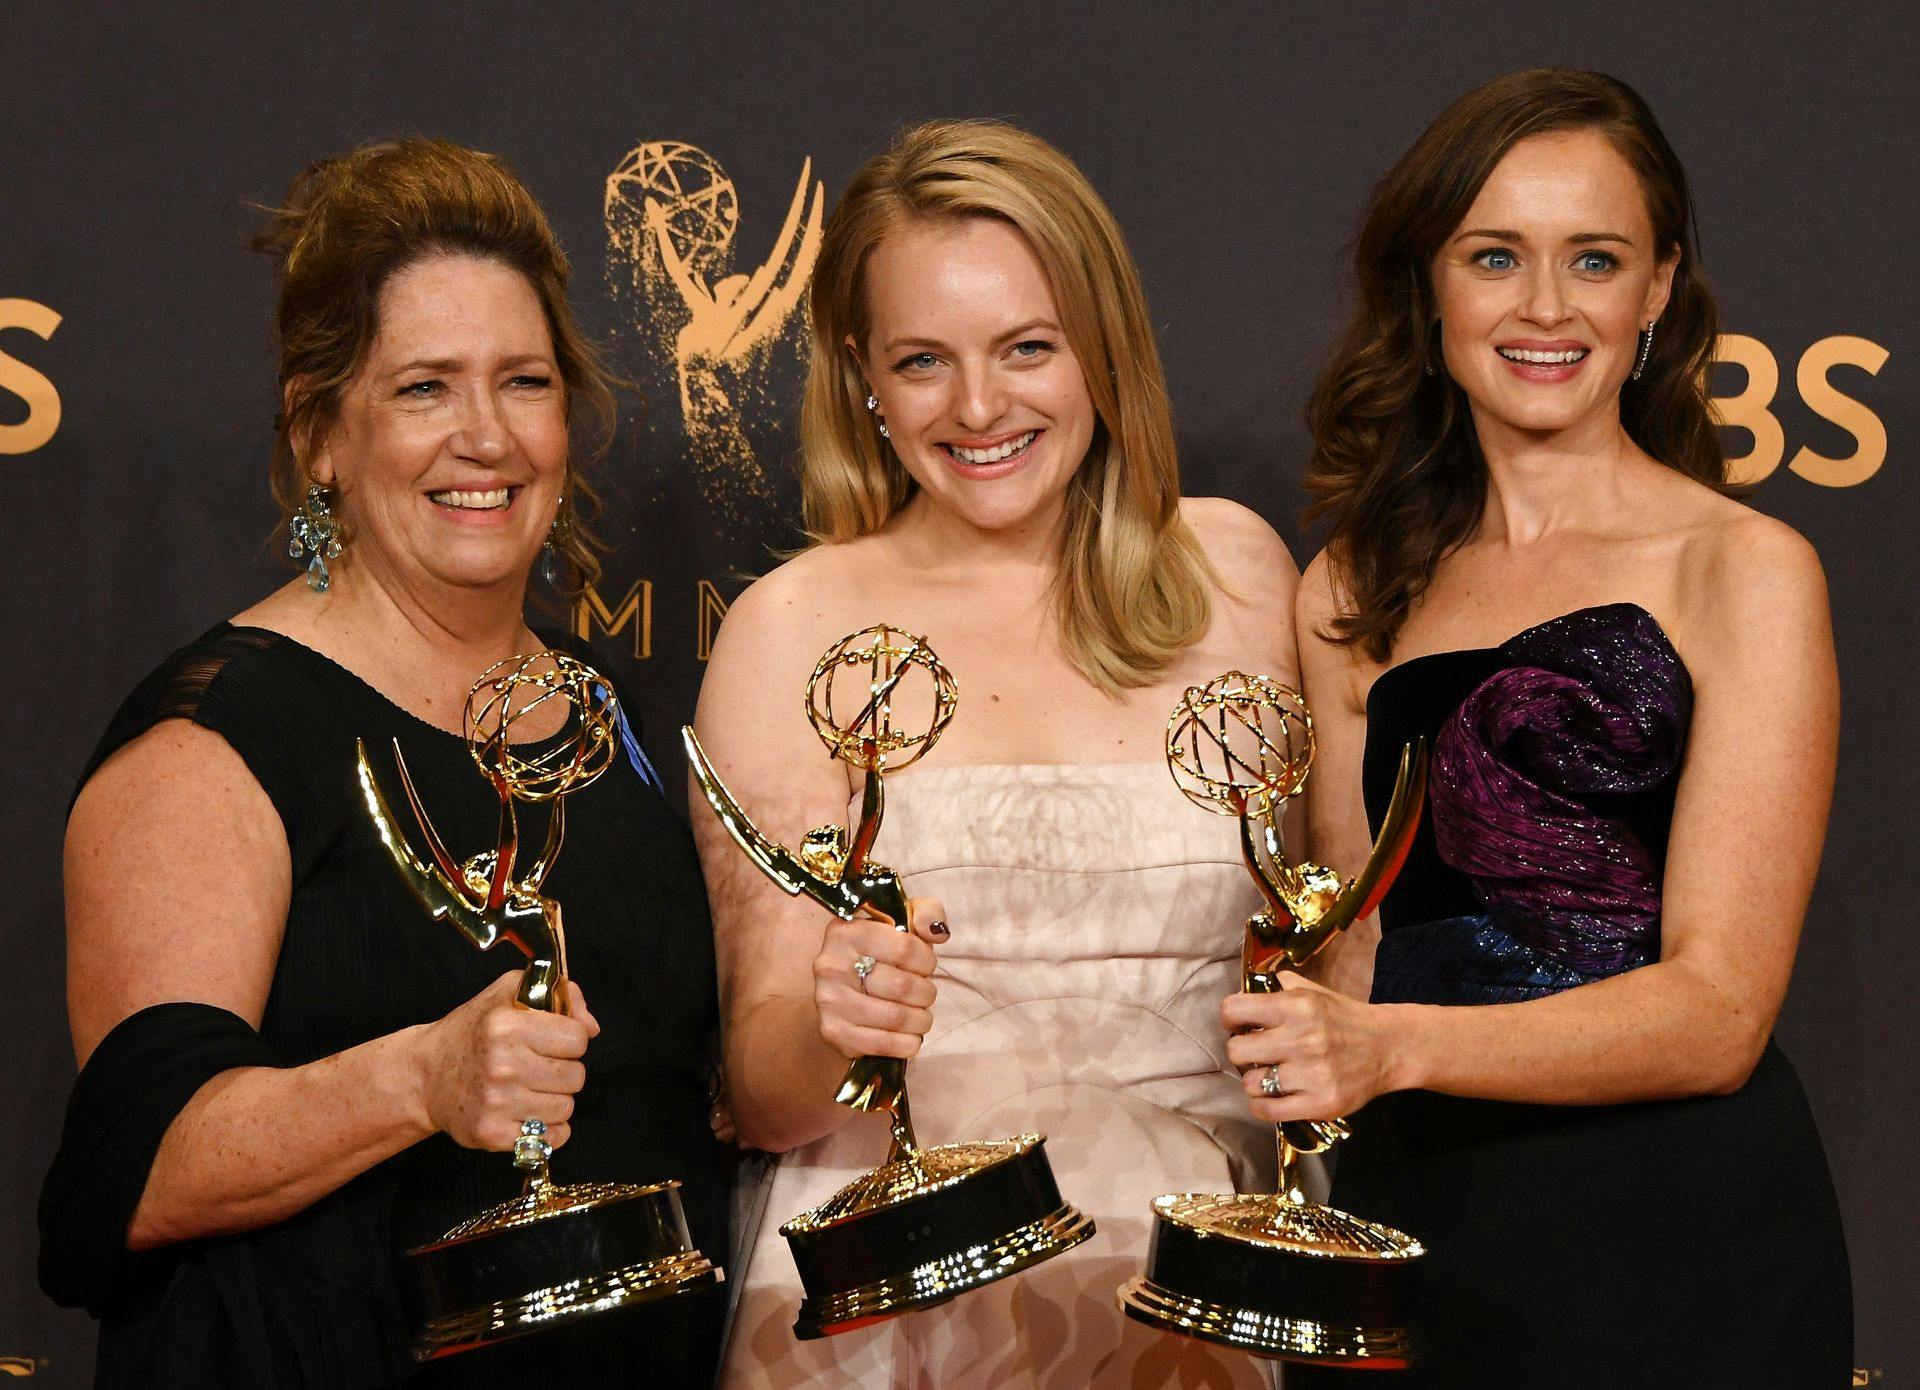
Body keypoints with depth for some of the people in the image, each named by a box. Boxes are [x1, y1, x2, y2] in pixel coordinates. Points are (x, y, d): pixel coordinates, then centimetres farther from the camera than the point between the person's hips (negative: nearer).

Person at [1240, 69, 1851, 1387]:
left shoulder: (1746, 572, -7)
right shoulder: (1354, 592, 7)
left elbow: (1719, 1010, -15)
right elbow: (1360, 963, 11)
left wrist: (1395, 1048, -28)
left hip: (1675, 1242, -3)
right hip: (1415, 1223, 4)